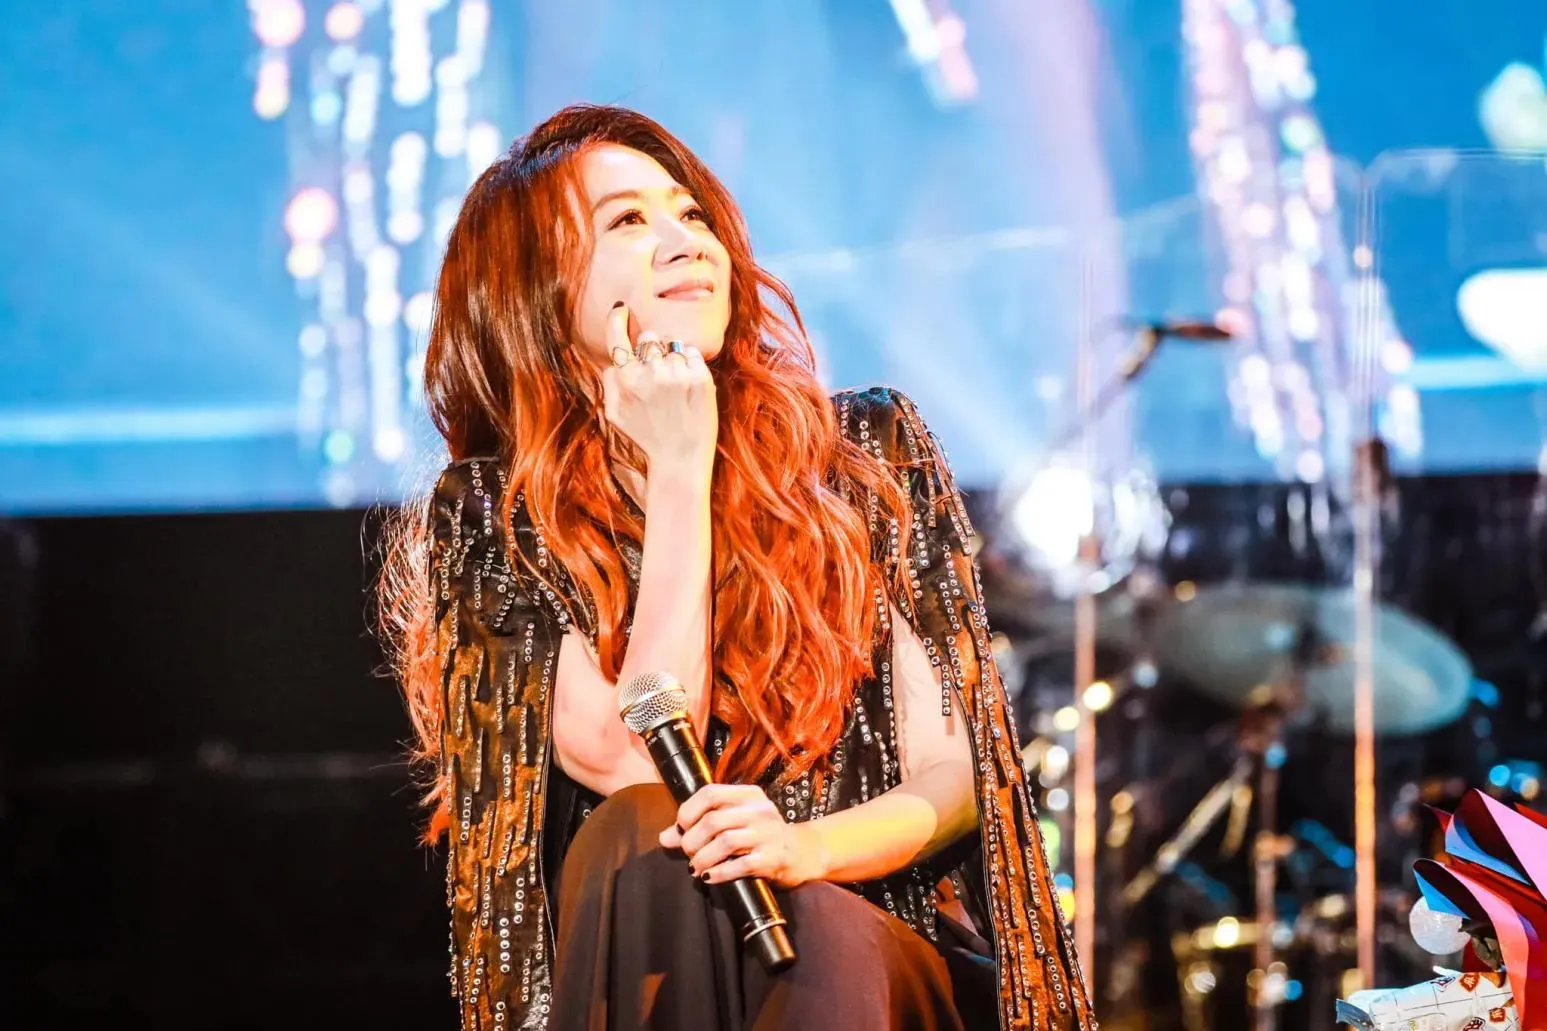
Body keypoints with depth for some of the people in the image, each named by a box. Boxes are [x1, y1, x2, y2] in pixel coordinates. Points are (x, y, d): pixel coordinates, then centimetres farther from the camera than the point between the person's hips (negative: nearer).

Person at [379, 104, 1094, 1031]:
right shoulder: (488, 522, 2)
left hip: (880, 950, 1)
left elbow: (954, 775, 2)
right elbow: (640, 766, -12)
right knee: (642, 831, -34)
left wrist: (808, 847, -20)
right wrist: (680, 467, -10)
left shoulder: (865, 449, 6)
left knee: (829, 939, -35)